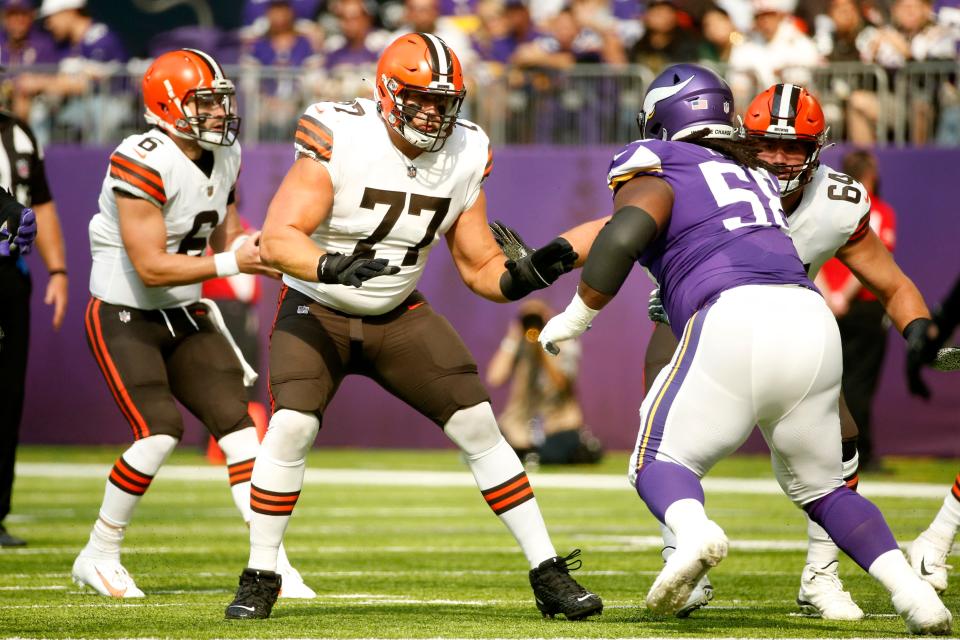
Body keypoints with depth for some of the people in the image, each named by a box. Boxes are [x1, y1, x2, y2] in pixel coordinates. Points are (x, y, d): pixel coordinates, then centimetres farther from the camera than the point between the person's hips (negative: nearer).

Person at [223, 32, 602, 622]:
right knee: (291, 428, -24)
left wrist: (524, 275, -24)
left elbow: (480, 268, -2)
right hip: (317, 311, -4)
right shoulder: (339, 139, -24)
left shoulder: (463, 158, -9)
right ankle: (260, 579, -6)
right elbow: (278, 239, -32)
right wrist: (331, 267, -52)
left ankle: (548, 573, 3)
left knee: (479, 426, -6)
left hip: (398, 315, 4)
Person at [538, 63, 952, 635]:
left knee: (661, 461, 7)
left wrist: (576, 318, 4)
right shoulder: (756, 176, 32)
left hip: (735, 321, -6)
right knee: (820, 486, 21)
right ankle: (912, 590, 1)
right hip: (814, 321, 6)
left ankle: (694, 530, -28)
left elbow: (621, 239, -8)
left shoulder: (655, 177, 11)